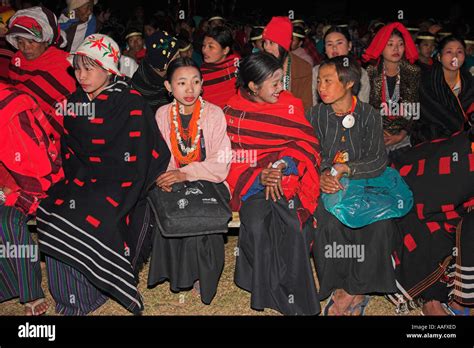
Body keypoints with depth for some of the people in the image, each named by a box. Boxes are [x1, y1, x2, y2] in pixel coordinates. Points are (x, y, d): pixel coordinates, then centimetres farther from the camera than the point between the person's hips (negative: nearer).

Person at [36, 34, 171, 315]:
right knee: (53, 213, -18)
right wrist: (75, 183, 1)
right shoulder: (76, 102, 11)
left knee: (94, 220, -29)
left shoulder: (131, 103, -8)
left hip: (119, 183, -5)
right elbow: (70, 151, 17)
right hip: (85, 179, 6)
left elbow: (134, 161, -12)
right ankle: (72, 299, -4)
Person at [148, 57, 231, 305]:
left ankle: (199, 275, 0)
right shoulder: (162, 114, 3)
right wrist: (162, 175, -19)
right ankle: (175, 273, 2)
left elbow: (220, 165, -13)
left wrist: (186, 174, -25)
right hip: (172, 188, 3)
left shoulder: (214, 114, -7)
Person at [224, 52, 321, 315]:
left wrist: (281, 165, -14)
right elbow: (230, 159, 3)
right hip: (251, 183, 0)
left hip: (288, 177, 0)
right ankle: (267, 294, -11)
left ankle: (296, 297, -10)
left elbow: (306, 144, 4)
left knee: (295, 224, -25)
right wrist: (259, 177, -13)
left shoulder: (291, 105, 9)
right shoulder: (232, 112, 7)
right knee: (256, 223, -27)